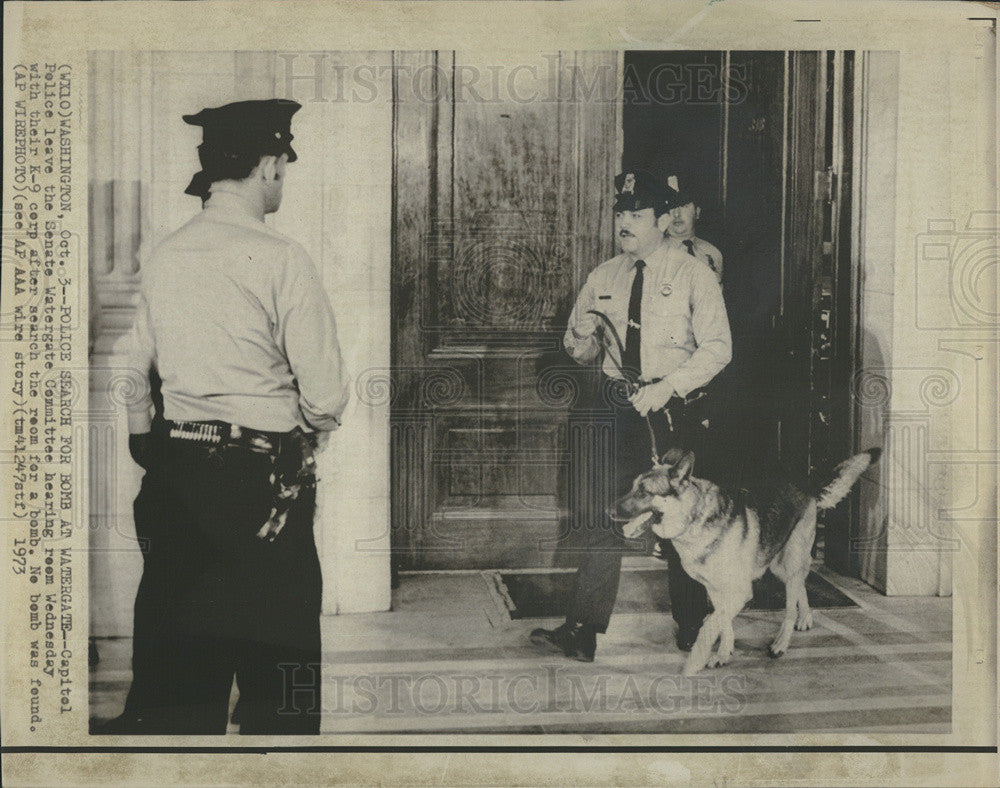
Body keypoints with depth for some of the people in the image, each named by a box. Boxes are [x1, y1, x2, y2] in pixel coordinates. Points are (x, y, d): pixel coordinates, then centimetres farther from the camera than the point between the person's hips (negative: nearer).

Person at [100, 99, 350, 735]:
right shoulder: (280, 259, -13)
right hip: (263, 474, -6)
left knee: (178, 657, 16)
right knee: (278, 659, 6)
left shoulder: (162, 259, 5)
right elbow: (326, 395, -13)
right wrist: (307, 444, 7)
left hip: (175, 472, 6)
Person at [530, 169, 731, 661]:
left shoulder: (693, 275, -1)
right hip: (619, 411, 3)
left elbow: (717, 347, -8)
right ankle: (581, 631, -3)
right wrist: (583, 335, -8)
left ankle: (692, 630, 22)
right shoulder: (602, 278, 11)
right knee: (604, 517, -3)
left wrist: (666, 388, -19)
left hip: (677, 411, -3)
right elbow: (578, 352, 16)